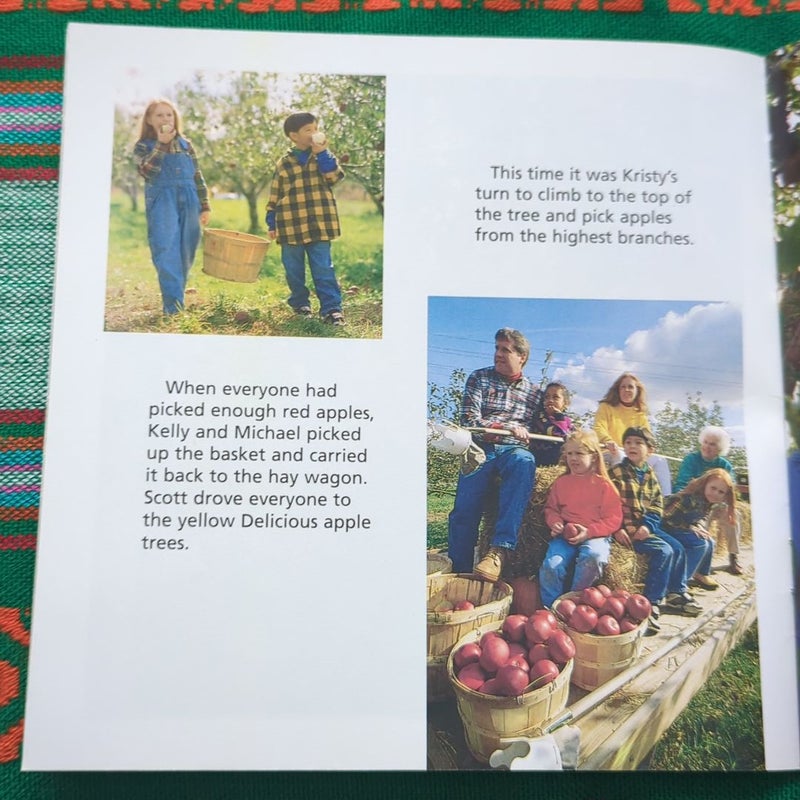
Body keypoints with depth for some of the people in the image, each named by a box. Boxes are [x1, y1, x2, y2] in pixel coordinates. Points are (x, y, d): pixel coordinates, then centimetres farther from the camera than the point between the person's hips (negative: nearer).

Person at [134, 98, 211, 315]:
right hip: (162, 204, -3)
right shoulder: (143, 146, 5)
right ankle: (173, 306, -18)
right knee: (167, 254, -13)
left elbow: (197, 176, 15)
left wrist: (205, 206, 9)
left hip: (188, 203, 4)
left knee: (185, 254, 6)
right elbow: (147, 171, -14)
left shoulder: (185, 144, 14)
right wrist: (161, 144, -13)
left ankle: (176, 297, 20)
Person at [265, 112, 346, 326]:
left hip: (320, 225, -1)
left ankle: (331, 308, -5)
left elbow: (336, 176, -11)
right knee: (294, 270, 9)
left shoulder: (323, 156, 8)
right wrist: (272, 224, 9)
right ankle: (300, 303, 25)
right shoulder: (284, 164, 8)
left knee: (323, 269, -5)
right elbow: (274, 196, 11)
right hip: (291, 226, 1)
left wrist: (322, 153, -15)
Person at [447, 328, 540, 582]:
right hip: (481, 449, 0)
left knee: (524, 461, -37)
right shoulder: (478, 378, 10)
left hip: (514, 451, 1)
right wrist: (507, 427, -13)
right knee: (464, 513, -20)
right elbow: (469, 420, -2)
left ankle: (499, 550, -42)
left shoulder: (533, 392, 18)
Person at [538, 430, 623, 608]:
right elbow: (551, 508, 22)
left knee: (593, 556, -37)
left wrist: (589, 531, -14)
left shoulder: (603, 484, 3)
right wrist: (555, 523, -2)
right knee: (550, 565, -25)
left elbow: (614, 519, -1)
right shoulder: (561, 482, 14)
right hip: (565, 535, 3)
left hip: (595, 535, -2)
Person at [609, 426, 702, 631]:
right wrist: (617, 529, -20)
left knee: (678, 548, 2)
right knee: (663, 551, -20)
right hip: (625, 528, -7)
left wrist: (648, 525, -9)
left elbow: (657, 504, 8)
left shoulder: (650, 474, 12)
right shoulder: (616, 472, -6)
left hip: (646, 526, 7)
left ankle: (677, 593, 21)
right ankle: (652, 602, -14)